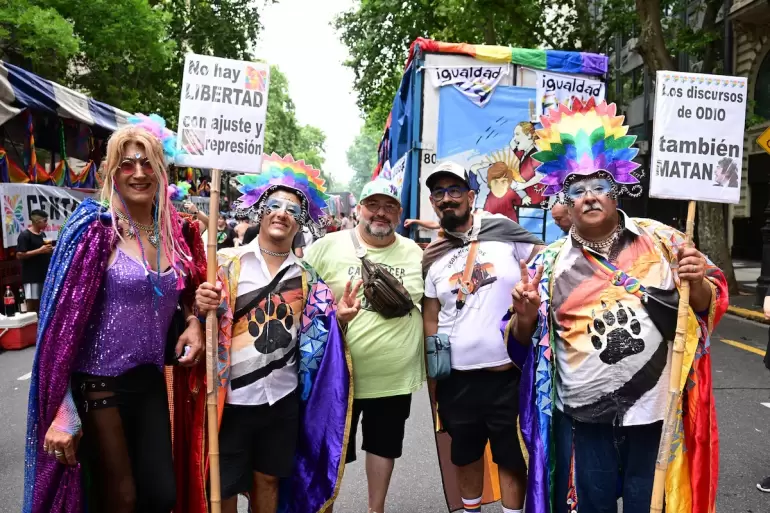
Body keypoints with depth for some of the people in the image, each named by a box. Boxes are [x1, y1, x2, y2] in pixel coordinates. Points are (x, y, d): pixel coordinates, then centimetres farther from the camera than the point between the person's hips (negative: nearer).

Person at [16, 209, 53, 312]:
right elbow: (19, 255, -17)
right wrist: (40, 250, -20)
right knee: (32, 301, -6)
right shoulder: (25, 235, -11)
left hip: (44, 274, 8)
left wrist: (49, 249, 7)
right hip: (31, 276, -8)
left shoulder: (42, 234, 13)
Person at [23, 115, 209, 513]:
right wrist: (62, 412, -18)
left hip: (151, 381, 5)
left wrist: (193, 321, -6)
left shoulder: (176, 232, 2)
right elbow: (64, 317, -14)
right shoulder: (94, 227, -12)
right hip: (98, 384, -4)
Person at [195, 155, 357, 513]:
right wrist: (200, 306, -25)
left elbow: (310, 336, 9)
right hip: (233, 395, -3)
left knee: (268, 480, 18)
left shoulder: (306, 277, 6)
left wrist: (338, 317, -8)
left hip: (283, 396, 3)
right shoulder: (228, 262, -4)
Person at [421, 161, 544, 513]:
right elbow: (431, 319, 8)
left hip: (509, 374, -3)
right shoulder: (433, 256, 5)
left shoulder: (502, 230, -5)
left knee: (511, 457, 13)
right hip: (457, 378, 4)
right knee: (465, 455, 22)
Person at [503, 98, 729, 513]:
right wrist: (526, 315, -17)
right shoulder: (548, 262, 0)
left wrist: (696, 283, -15)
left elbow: (708, 305, 6)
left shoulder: (660, 240, 0)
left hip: (657, 416, 1)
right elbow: (521, 341, 4)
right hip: (583, 423, 0)